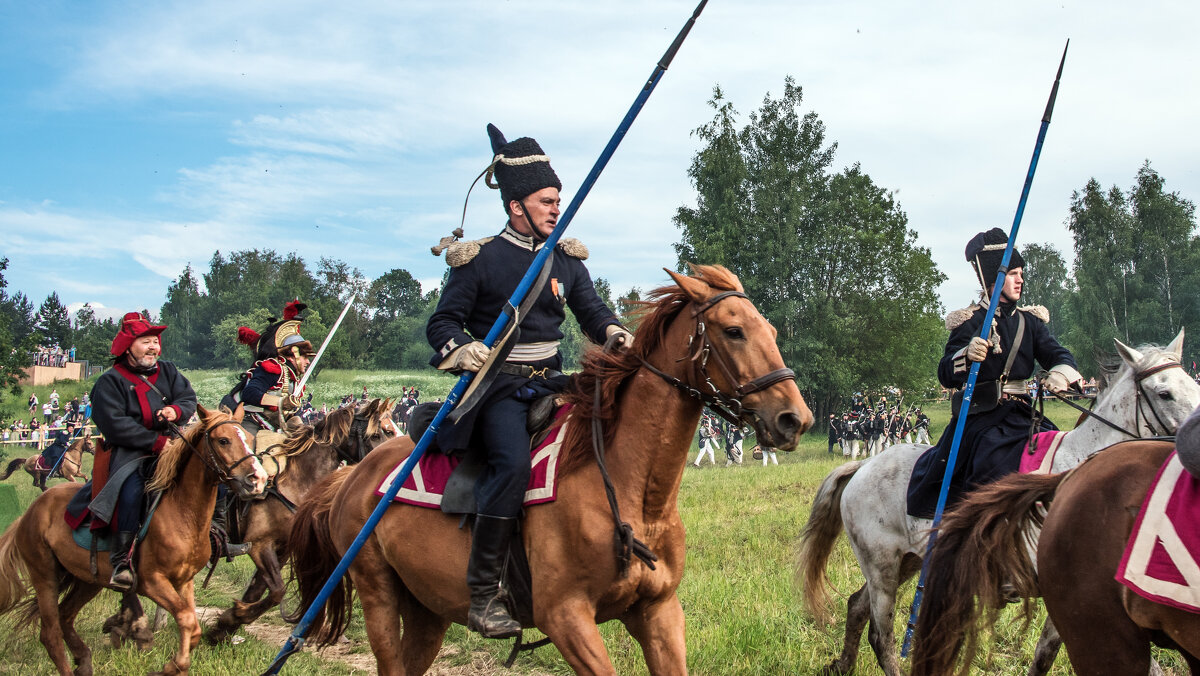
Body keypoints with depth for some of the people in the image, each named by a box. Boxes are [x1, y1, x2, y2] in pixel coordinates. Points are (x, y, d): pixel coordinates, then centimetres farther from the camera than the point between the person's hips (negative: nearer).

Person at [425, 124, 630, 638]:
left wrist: (616, 335, -12)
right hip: (498, 385, -6)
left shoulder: (566, 259, 12)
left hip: (551, 380, 6)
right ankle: (483, 595, -27)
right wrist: (462, 349, -25)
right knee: (514, 461, -30)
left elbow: (592, 311, 12)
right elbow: (442, 322, -2)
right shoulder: (479, 260, -3)